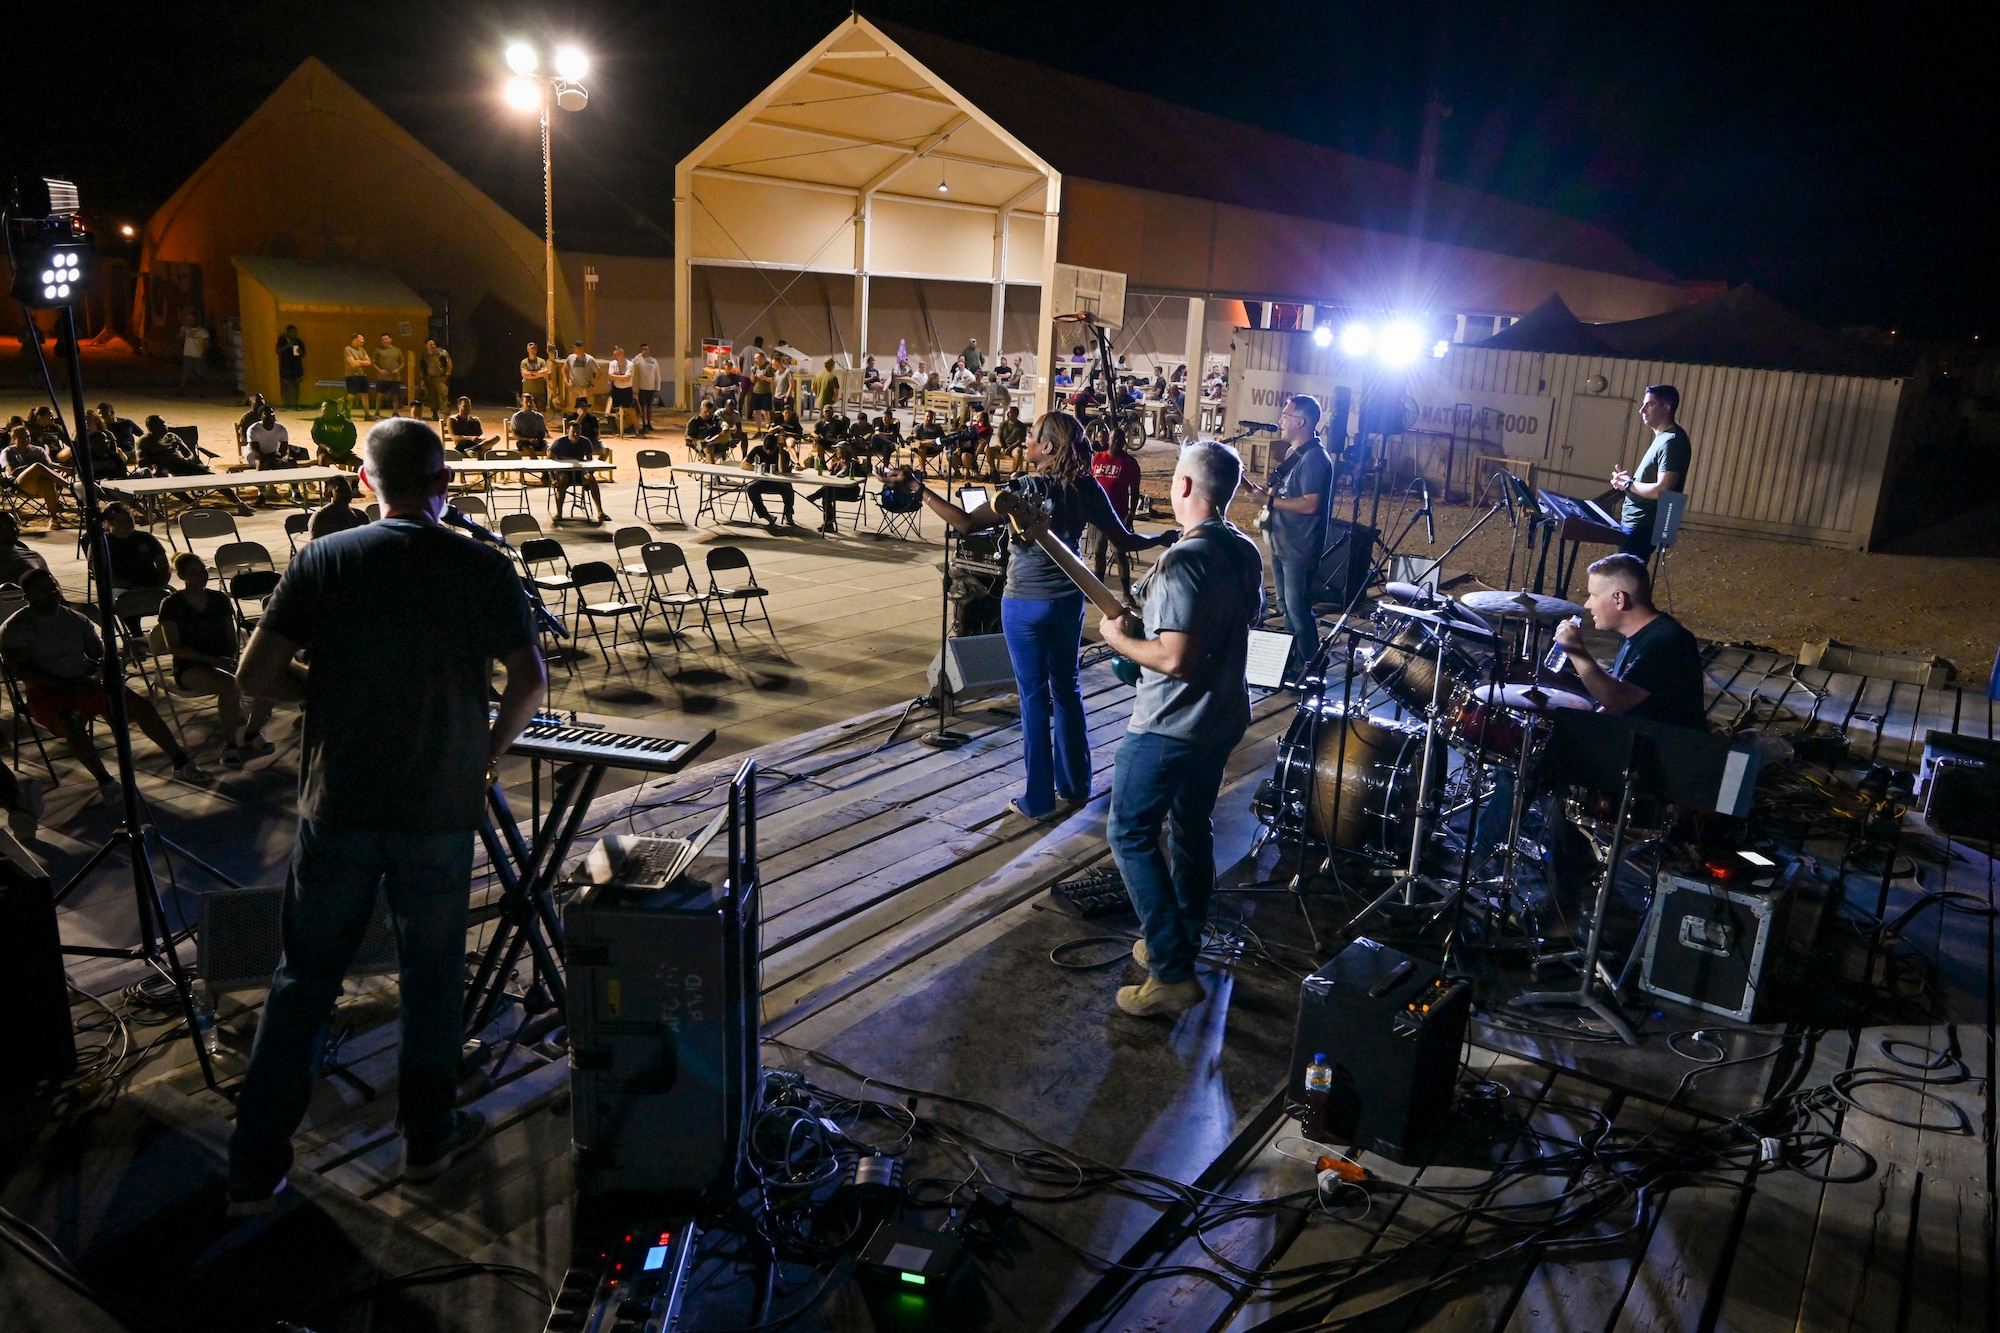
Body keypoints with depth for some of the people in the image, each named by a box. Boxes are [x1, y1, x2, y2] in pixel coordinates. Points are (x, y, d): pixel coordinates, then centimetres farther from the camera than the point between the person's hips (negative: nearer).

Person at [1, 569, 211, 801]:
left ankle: (182, 763, -14)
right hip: (46, 691, -4)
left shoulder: (76, 618, 14)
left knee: (140, 704, -15)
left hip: (85, 684, 4)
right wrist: (66, 685, -22)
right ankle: (104, 781, -36)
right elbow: (23, 671, -12)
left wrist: (96, 677, -10)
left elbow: (100, 655, 14)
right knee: (71, 723, -38)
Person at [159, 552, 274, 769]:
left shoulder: (219, 600, 12)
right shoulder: (171, 605, -1)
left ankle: (251, 733, -1)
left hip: (222, 663, 5)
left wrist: (230, 660, -8)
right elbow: (174, 647, -7)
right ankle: (229, 744, -24)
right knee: (230, 683, -37)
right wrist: (212, 660, -17)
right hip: (190, 669, -5)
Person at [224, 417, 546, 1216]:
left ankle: (256, 1170, 18)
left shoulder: (322, 562, -2)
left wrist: (329, 695, 11)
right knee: (432, 975, 14)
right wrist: (493, 750, 7)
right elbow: (530, 681, -9)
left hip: (338, 805, 1)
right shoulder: (483, 569, -5)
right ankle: (428, 1138, 28)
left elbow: (256, 676, -6)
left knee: (304, 979, 12)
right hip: (441, 808, -1)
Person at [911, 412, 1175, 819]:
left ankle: (1038, 798, 11)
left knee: (1034, 695, 4)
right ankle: (1074, 785, 28)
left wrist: (921, 491, -17)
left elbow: (967, 523, -23)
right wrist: (1164, 539, 18)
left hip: (1024, 603, -4)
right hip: (1068, 600, 4)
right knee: (1066, 687, 17)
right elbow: (1124, 541, 0)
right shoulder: (1086, 489, -5)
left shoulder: (1022, 489, -17)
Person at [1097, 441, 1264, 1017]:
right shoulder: (1246, 551, 3)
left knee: (1130, 834, 1)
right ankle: (1181, 943, 35)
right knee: (1193, 829, 21)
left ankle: (1172, 976, -1)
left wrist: (1120, 639, -13)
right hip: (1224, 719, 9)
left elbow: (1175, 659, -30)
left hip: (1170, 727, -9)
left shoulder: (1183, 561, -25)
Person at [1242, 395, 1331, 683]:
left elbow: (1310, 504, -26)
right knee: (1286, 605, 17)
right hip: (1281, 543, 10)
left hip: (1300, 549, -10)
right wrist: (1255, 489, 3)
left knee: (1297, 608, -3)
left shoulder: (1314, 459, -19)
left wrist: (1269, 499, -21)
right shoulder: (1293, 453, 12)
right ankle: (1293, 657, 29)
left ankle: (1310, 665, 8)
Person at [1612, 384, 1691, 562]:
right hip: (1635, 521, 10)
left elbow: (1660, 490, -25)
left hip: (1642, 526, -10)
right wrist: (1631, 478, 6)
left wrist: (1628, 484, -11)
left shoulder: (1672, 442, -17)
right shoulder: (1663, 437, 16)